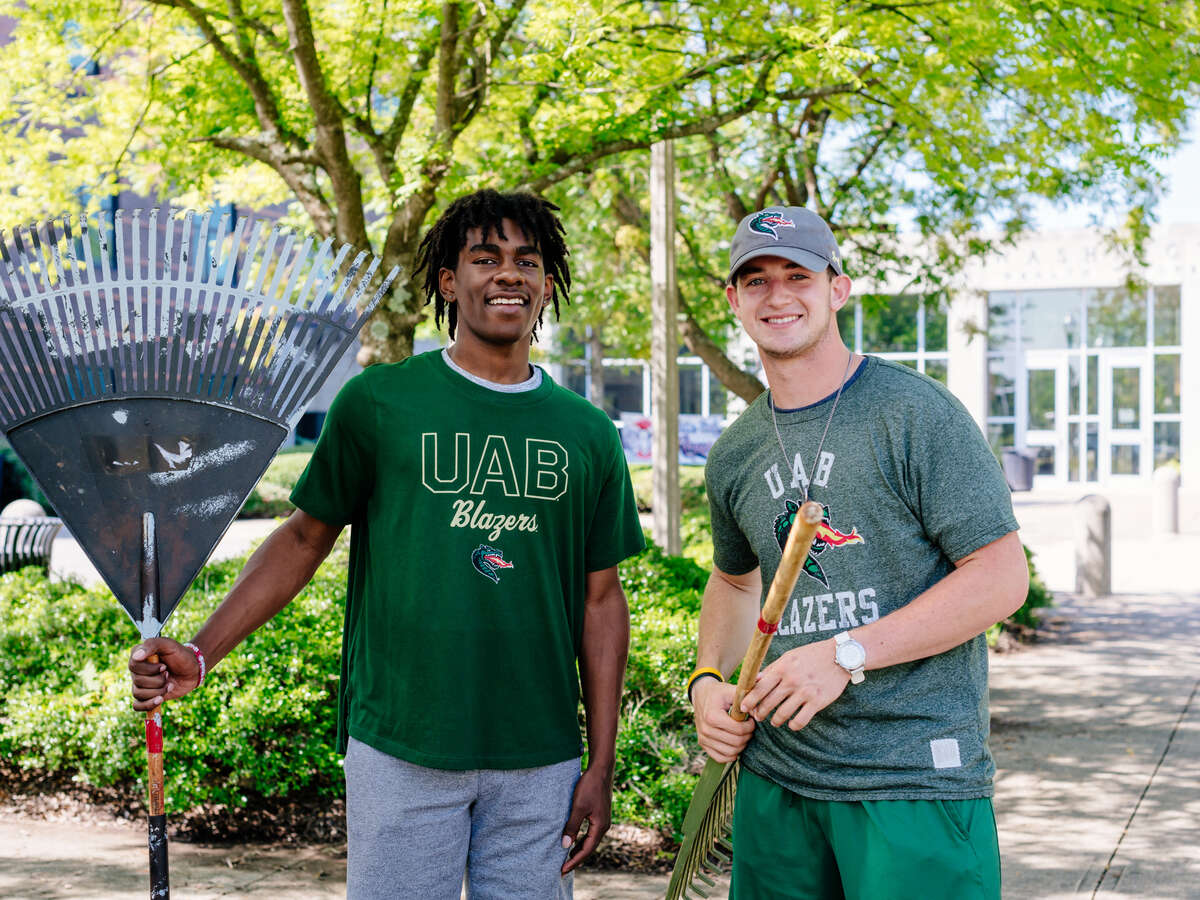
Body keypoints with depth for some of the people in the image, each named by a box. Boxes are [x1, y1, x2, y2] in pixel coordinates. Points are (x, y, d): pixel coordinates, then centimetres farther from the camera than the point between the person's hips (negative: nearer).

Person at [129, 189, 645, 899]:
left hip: (539, 760, 2)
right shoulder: (377, 402, 0)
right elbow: (306, 536, 6)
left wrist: (601, 767, 5)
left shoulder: (588, 434, 7)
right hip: (400, 749, -2)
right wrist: (201, 654, -5)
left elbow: (601, 600, 8)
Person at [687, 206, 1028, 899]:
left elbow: (1002, 579, -12)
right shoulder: (734, 454, 11)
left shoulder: (915, 413, -9)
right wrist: (708, 679, 9)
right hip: (775, 775, 6)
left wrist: (846, 654, -17)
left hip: (914, 779, -5)